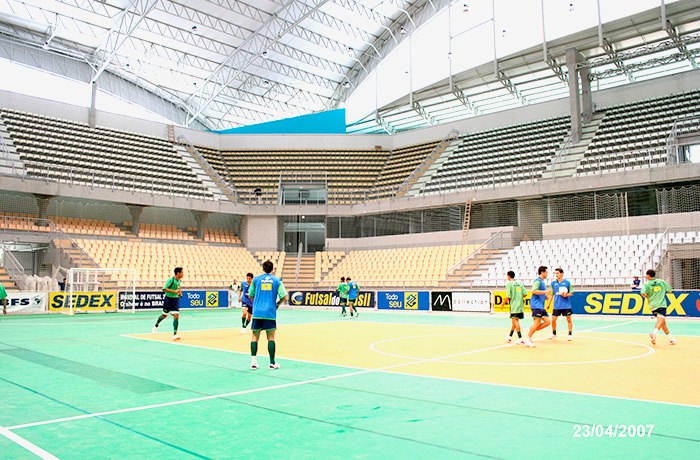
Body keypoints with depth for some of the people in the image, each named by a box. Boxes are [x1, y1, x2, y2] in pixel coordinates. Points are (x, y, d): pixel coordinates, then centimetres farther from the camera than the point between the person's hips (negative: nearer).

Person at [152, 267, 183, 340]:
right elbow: (164, 289, -25)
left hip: (176, 299, 4)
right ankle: (156, 325, 47)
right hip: (168, 299, -4)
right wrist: (174, 291, -33)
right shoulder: (170, 280, -18)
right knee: (164, 315, 14)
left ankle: (175, 334, -11)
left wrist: (179, 293, 6)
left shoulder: (179, 281, 3)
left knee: (176, 316, -11)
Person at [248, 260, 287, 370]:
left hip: (257, 312, 1)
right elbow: (284, 297, -2)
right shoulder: (277, 280, 3)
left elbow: (250, 295, 12)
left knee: (255, 337, 10)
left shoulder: (256, 279, 5)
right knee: (271, 337, 7)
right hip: (270, 313, -1)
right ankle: (272, 363, 9)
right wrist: (277, 304, 15)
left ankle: (253, 362, 5)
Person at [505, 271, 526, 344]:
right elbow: (525, 294, 2)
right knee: (514, 321, 16)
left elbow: (508, 296, -13)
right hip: (520, 305, 7)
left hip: (514, 306, -7)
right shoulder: (520, 284, 9)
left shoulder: (509, 284, -8)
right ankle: (510, 336, 27)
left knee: (515, 321, -5)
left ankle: (520, 338, -11)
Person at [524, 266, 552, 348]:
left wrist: (546, 296, 16)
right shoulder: (538, 281, -9)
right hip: (536, 305, -10)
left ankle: (531, 332, 7)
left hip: (541, 306, 10)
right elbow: (534, 291, -23)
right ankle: (528, 339, -5)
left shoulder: (542, 282, 21)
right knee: (537, 322, -11)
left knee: (547, 321, 3)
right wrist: (545, 291, -22)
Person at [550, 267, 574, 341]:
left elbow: (571, 293, 2)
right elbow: (552, 294, 12)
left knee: (568, 319, 3)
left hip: (566, 305, -2)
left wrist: (566, 295, -19)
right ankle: (554, 333, 21)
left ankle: (570, 334, 14)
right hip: (556, 305, 3)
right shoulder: (553, 283, 5)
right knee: (553, 320, 3)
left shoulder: (567, 282, -3)